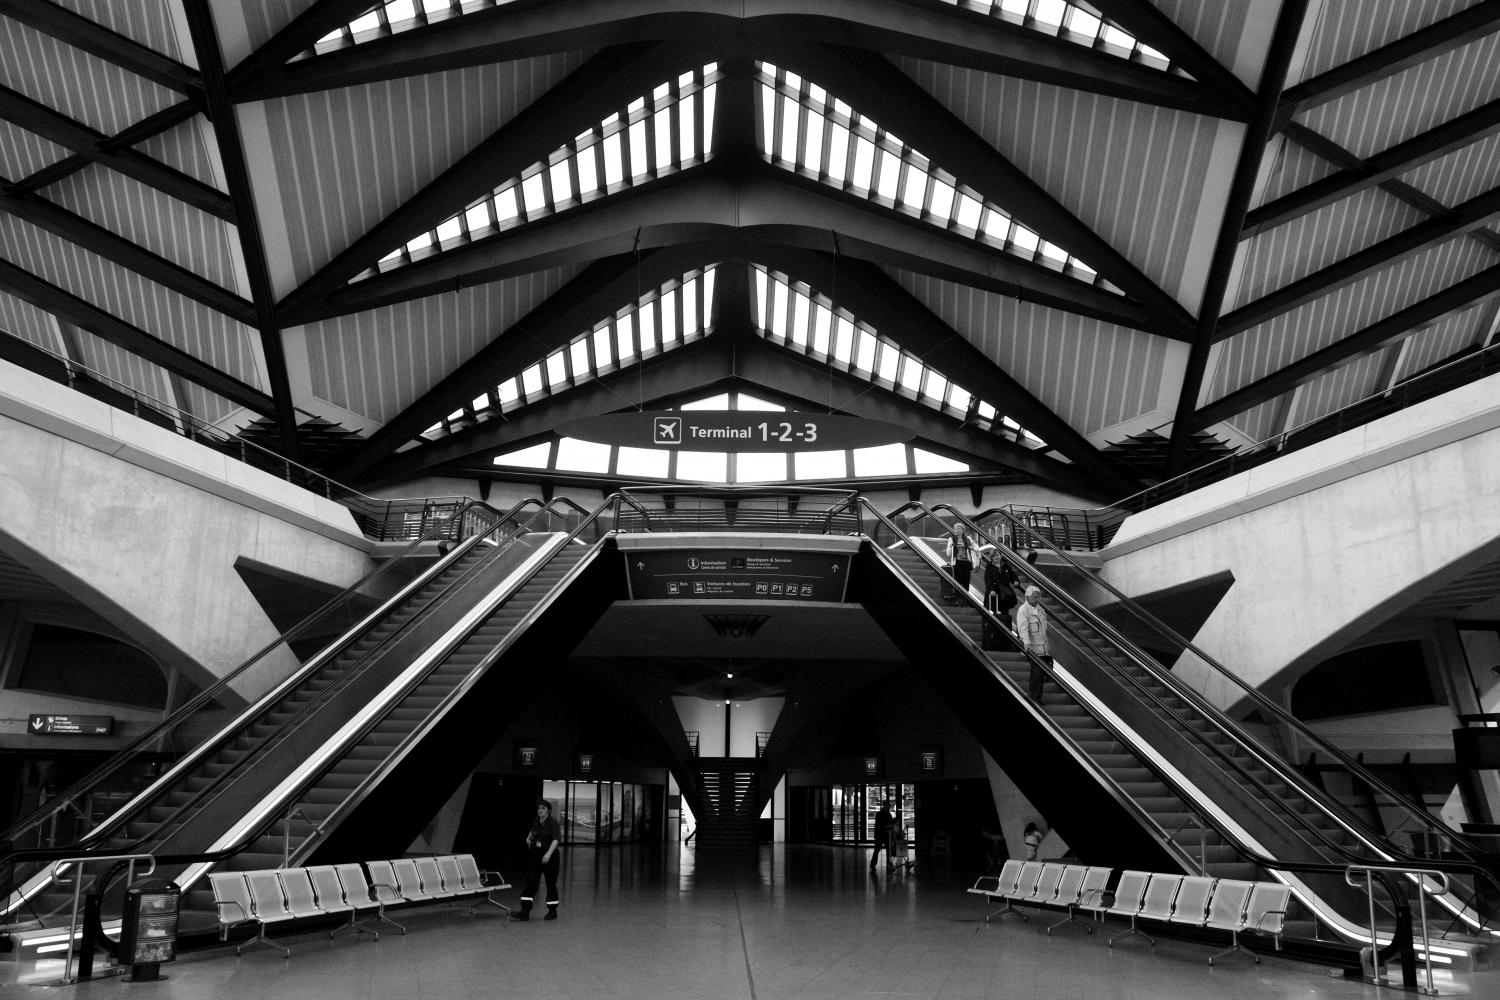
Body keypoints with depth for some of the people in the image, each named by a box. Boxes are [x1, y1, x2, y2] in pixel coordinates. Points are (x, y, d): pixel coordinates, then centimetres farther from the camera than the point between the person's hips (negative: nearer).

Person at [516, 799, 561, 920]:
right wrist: (529, 838, 16)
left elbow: (556, 840, -25)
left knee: (551, 885, 4)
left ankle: (552, 911, 18)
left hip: (550, 857, -5)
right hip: (535, 856, 5)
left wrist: (548, 854, -36)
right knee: (531, 883, -3)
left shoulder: (553, 822, -13)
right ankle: (525, 912, -6)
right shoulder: (536, 821, 7)